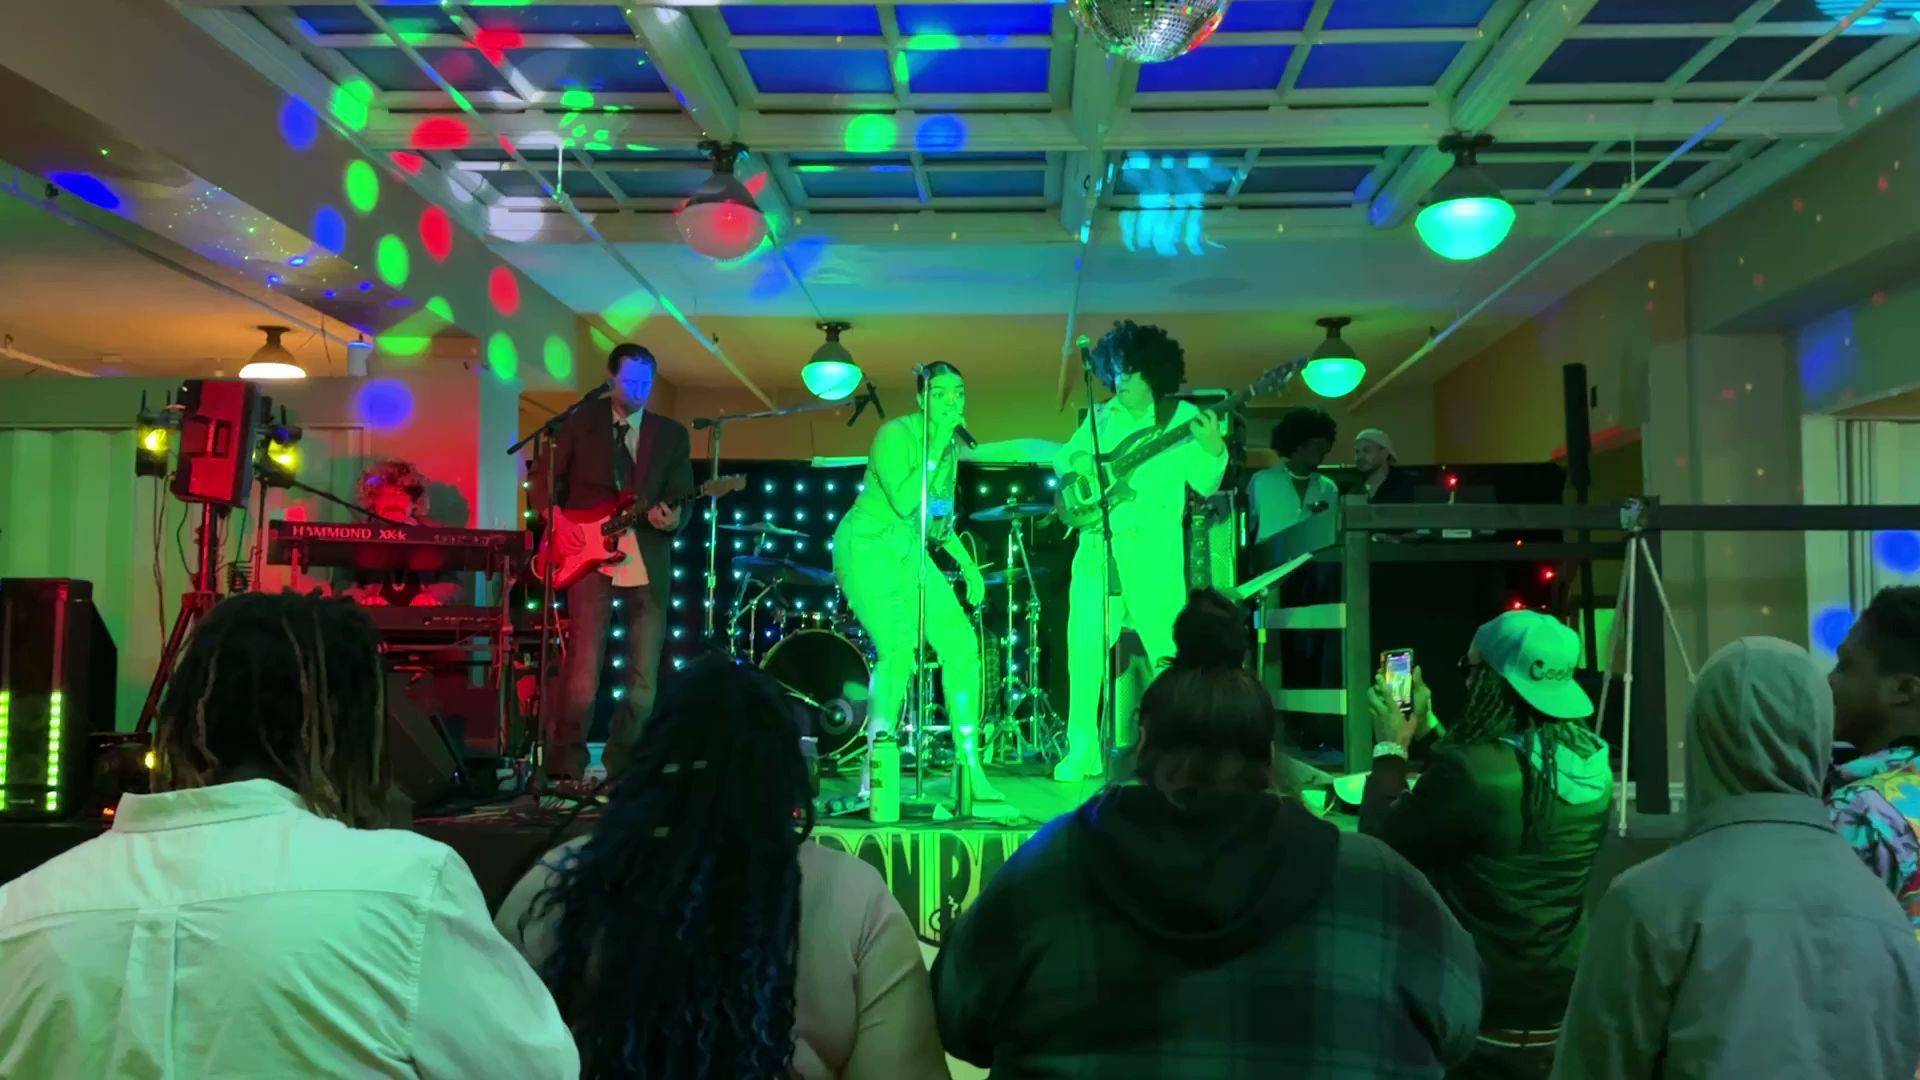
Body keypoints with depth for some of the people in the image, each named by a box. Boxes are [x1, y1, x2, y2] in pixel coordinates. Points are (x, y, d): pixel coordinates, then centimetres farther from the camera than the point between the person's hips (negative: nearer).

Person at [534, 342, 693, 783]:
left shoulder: (672, 436, 10)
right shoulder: (580, 423, 6)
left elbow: (684, 501, 5)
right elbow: (544, 480, 9)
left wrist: (673, 519, -16)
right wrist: (558, 522, -8)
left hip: (648, 565, 2)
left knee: (643, 679, 4)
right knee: (582, 673, -8)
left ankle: (623, 770, 16)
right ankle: (567, 768, 2)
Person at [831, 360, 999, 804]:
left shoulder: (951, 446, 10)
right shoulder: (895, 434, -13)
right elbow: (904, 503, -25)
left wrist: (967, 564, 11)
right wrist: (935, 449, -21)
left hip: (909, 553, 8)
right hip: (867, 546, -8)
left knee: (961, 643, -5)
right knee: (899, 646, -25)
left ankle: (970, 767, 3)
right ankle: (873, 775, -20)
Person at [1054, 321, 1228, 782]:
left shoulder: (1184, 417, 2)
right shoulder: (1102, 416, 15)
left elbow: (1205, 484, -5)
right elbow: (1065, 457, 23)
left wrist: (1213, 449, -24)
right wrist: (1079, 472, 1)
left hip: (1153, 552, -4)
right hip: (1097, 545, 4)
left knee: (1168, 649, -5)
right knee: (1084, 649, 0)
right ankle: (1082, 751, 9)